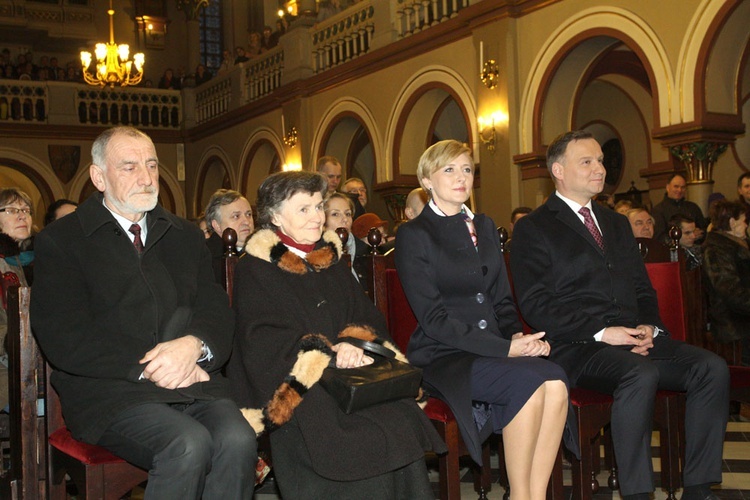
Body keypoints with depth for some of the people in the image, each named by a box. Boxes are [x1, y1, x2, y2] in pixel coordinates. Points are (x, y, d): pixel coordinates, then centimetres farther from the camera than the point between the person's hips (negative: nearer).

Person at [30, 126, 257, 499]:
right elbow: (64, 338, -6)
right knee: (189, 444, -31)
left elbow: (218, 312, 12)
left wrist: (195, 346, -12)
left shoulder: (186, 236, 19)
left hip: (193, 383, 4)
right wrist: (146, 367, -15)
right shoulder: (60, 241, 4)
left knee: (238, 440, -27)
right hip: (110, 392, -4)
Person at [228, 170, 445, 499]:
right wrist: (329, 352, -17)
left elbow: (367, 318, 14)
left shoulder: (332, 261, 21)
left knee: (401, 420, -26)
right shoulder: (255, 269, 3)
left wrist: (354, 344, -10)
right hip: (292, 385, -4)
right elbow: (264, 343, -6)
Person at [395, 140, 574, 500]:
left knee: (555, 383, -25)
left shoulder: (484, 227, 19)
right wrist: (505, 348, -18)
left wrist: (518, 336, -5)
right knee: (530, 381, -30)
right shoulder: (414, 236, -3)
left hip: (493, 349, 6)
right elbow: (433, 318, -11)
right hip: (442, 358, -5)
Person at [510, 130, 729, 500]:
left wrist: (649, 326, 0)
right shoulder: (533, 229, 3)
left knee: (712, 368, -17)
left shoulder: (616, 224, 25)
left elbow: (642, 288, 23)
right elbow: (535, 305, -8)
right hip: (576, 347, -6)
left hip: (637, 340, 7)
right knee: (640, 374, -35)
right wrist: (600, 332, -16)